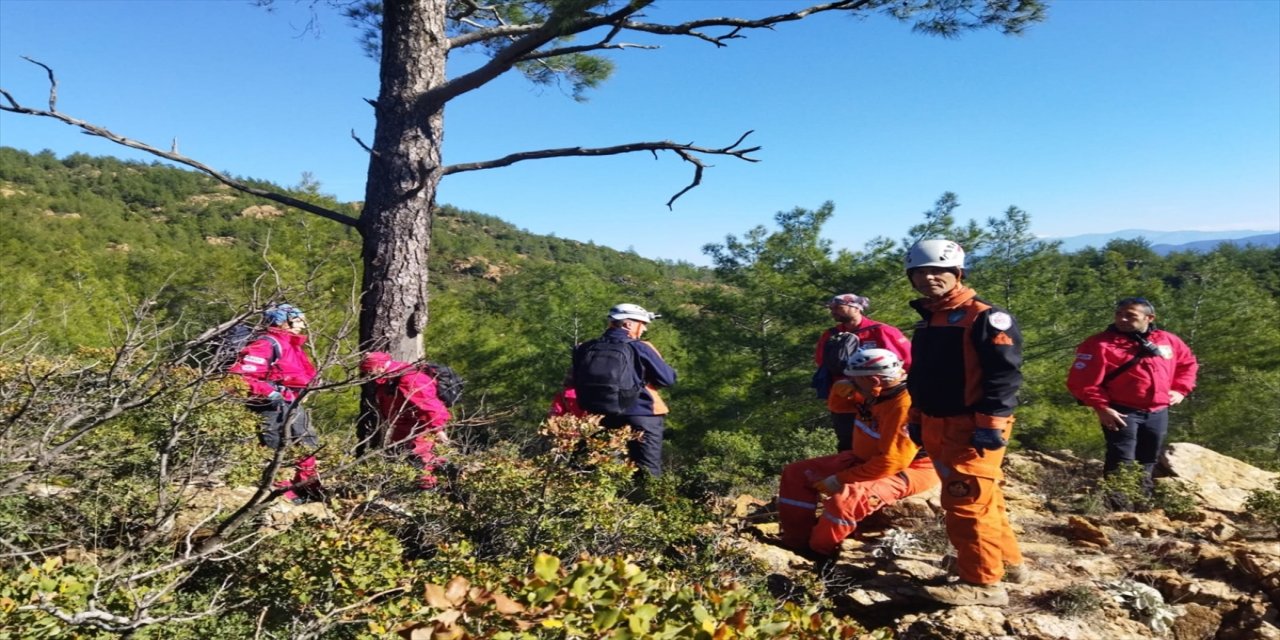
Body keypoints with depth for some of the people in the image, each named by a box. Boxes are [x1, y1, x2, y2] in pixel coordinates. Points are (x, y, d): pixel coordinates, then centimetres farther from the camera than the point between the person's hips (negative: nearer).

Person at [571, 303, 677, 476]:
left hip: (602, 419, 5)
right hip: (641, 417, -5)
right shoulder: (639, 348, -12)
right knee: (648, 471, 3)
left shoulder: (585, 349, 2)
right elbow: (669, 379, -8)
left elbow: (577, 383, 12)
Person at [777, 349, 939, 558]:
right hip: (869, 459, 10)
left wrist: (840, 480, -24)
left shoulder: (905, 405, -27)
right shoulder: (879, 393, 1)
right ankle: (796, 543, 4)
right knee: (796, 473, 3)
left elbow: (890, 463, -30)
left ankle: (816, 554, -14)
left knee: (845, 499, -38)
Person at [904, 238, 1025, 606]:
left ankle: (983, 584, 3)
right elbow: (920, 377, 23)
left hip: (972, 429, -8)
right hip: (937, 428, 9)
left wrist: (990, 425, -21)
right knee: (982, 501, 18)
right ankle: (1008, 562, 32)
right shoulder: (926, 321, 16)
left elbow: (1005, 375, -17)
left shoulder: (986, 318, -11)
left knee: (967, 505, -7)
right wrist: (916, 419, 20)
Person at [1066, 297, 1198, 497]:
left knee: (1148, 462, 17)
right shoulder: (1100, 344, -12)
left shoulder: (1168, 341, 7)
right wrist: (1101, 407, -20)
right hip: (1122, 413, -6)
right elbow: (1081, 381, -15)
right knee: (1122, 462, -12)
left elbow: (1188, 362, 25)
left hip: (1158, 412, 6)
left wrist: (1180, 390, 12)